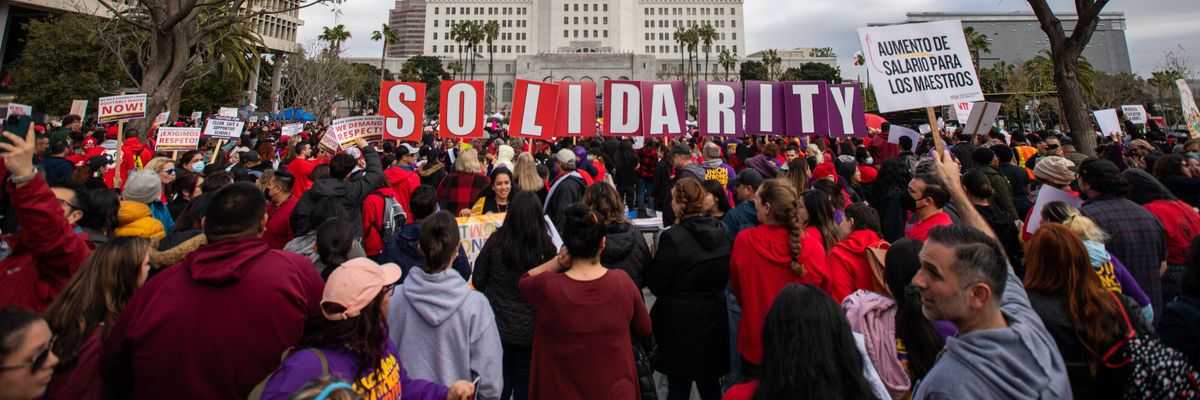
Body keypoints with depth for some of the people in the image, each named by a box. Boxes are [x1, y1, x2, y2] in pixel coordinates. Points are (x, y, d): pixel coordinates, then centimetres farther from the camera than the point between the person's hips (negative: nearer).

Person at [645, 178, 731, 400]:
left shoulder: (673, 237, -22)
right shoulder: (721, 232, -2)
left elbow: (655, 283, -15)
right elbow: (725, 275, 10)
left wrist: (656, 258, 0)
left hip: (680, 319, -6)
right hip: (714, 315, 6)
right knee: (710, 381, 20)